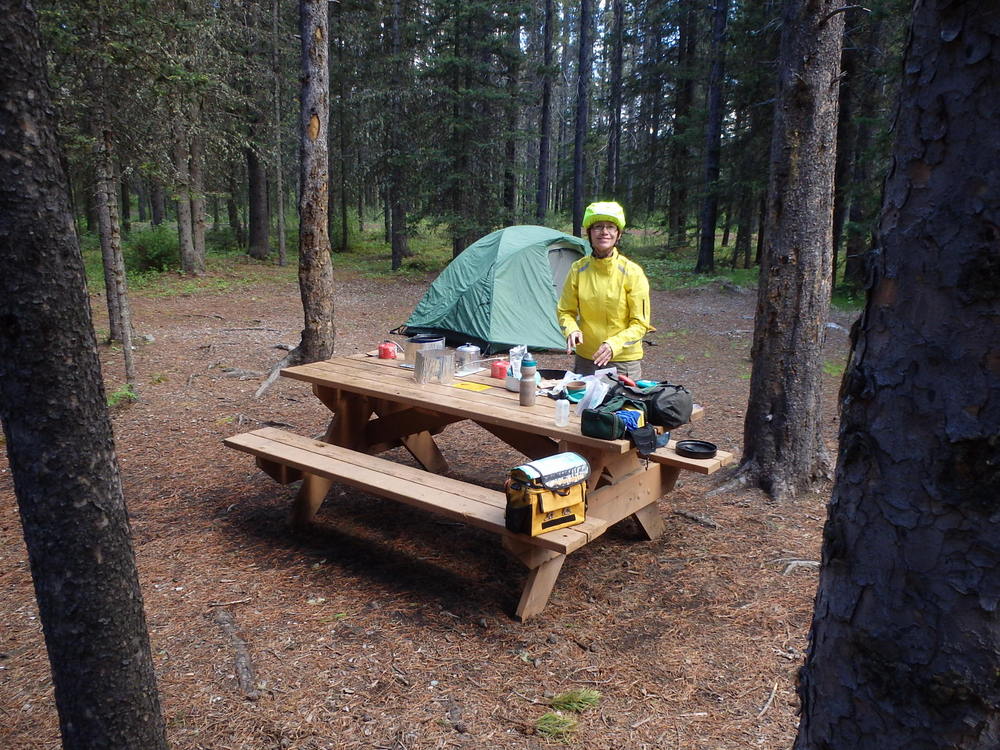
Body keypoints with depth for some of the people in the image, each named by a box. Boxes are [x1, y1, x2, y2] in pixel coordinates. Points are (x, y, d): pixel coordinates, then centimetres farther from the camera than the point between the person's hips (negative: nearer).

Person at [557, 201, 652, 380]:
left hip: (624, 361, -2)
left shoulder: (632, 272, -12)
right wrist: (571, 330, -16)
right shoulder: (578, 270, -3)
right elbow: (565, 311, 5)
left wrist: (615, 344, -25)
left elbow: (640, 324, -10)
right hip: (585, 359, 3)